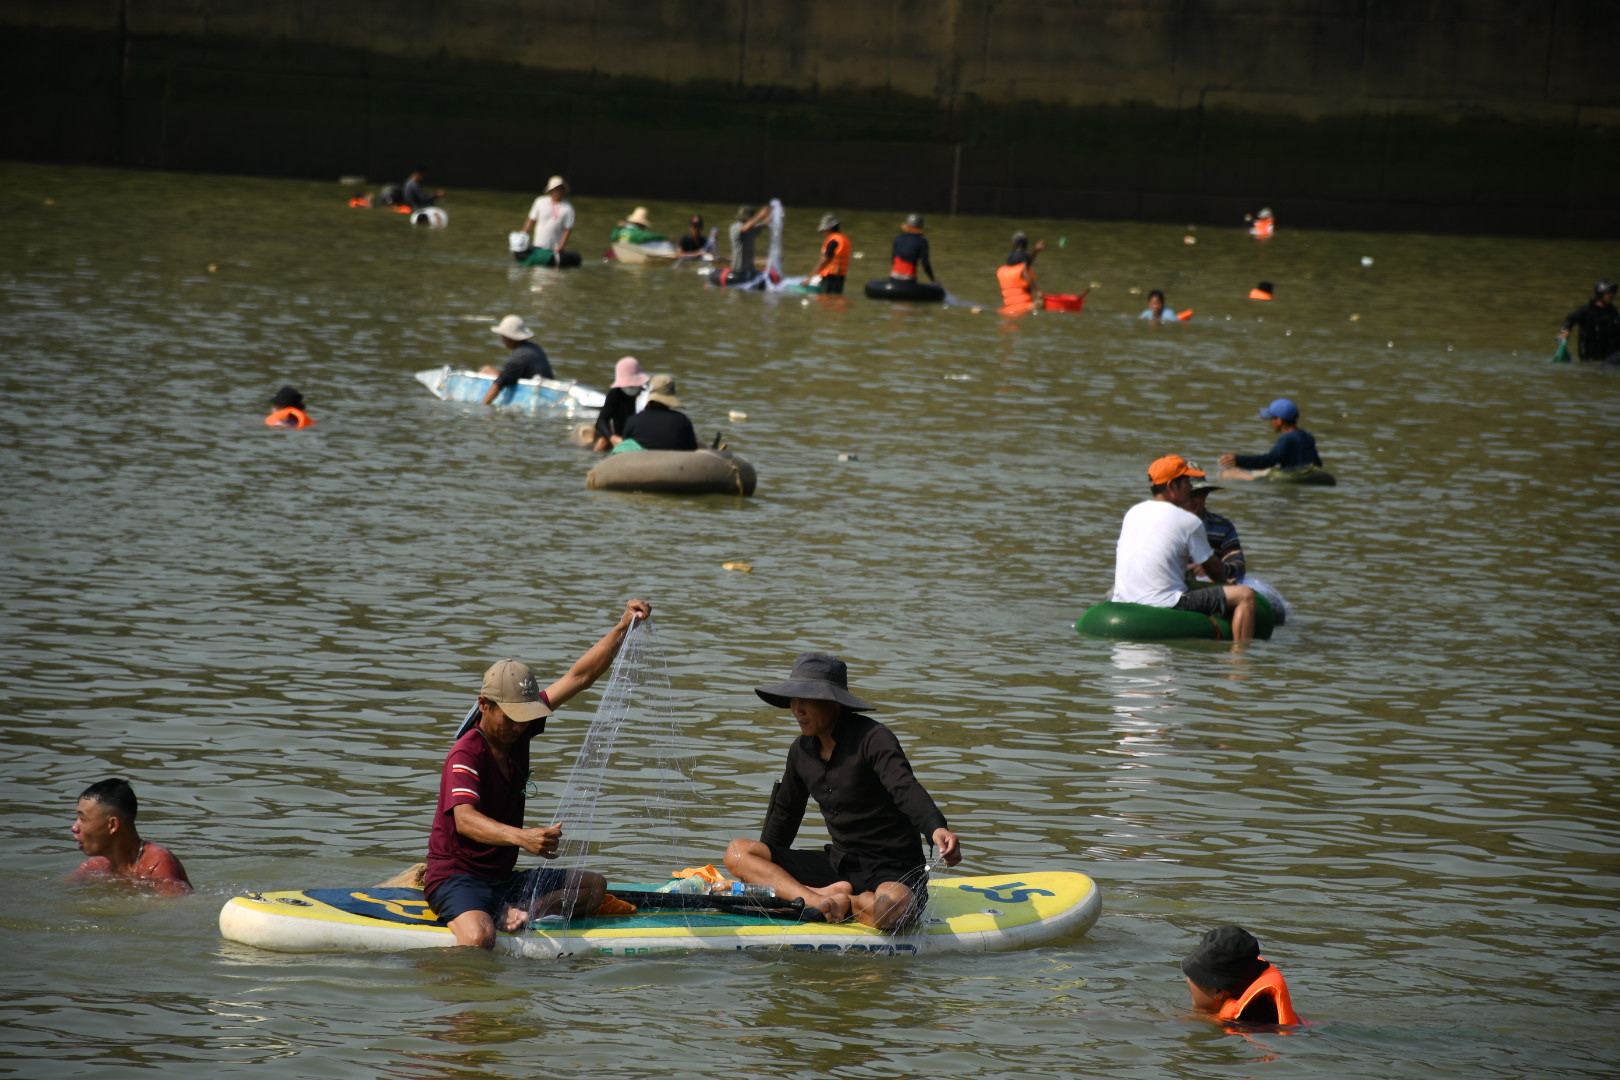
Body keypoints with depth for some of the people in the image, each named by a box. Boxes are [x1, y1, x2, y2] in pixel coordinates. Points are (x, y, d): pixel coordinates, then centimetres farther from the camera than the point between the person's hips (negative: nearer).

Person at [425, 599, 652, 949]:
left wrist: (622, 628, -7)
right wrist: (521, 837, -54)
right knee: (478, 939, -39)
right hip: (457, 878, -9)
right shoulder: (466, 755, -19)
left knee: (594, 886, -2)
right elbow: (464, 819, -37)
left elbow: (579, 676, 5)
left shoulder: (517, 729, 4)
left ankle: (519, 911, -17)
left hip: (502, 878, 9)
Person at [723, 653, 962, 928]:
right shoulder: (802, 750, 7)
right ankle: (816, 898, -27)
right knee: (737, 851, -8)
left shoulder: (872, 738, -15)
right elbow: (785, 814, 23)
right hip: (837, 863, 7)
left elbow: (906, 789, -32)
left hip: (891, 872, -7)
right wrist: (762, 866, 31)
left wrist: (937, 829, -51)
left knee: (891, 908, -44)